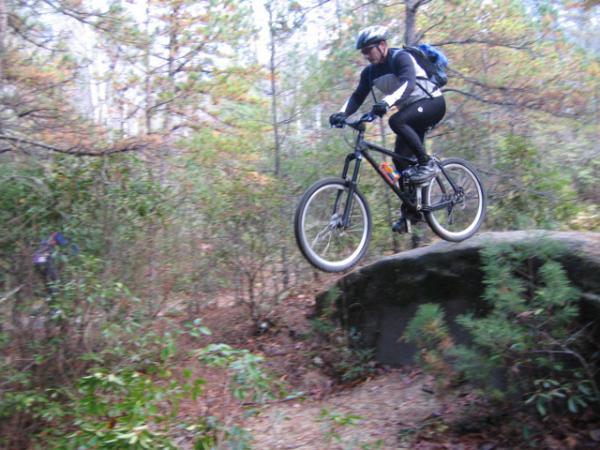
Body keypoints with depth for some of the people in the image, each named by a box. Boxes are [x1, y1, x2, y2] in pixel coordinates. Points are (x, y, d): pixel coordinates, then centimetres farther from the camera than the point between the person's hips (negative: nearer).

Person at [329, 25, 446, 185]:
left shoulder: (400, 57, -20)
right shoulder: (370, 72, 1)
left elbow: (408, 83, -37)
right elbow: (358, 96, -3)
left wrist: (387, 102, -54)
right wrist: (342, 114, -23)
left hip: (433, 101, -8)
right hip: (410, 109, 8)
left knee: (396, 121, -33)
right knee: (401, 158, -3)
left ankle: (427, 163, -22)